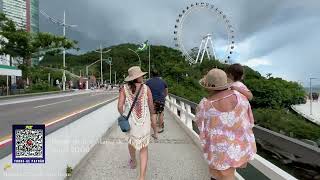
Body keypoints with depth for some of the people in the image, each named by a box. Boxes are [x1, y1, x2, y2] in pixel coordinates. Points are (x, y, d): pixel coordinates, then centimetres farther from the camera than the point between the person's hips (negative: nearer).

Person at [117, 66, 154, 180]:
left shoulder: (124, 88, -7)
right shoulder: (146, 88, -8)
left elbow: (120, 106, -12)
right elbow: (151, 106, -2)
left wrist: (123, 116, 8)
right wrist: (151, 114, 19)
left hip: (131, 121, 2)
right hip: (144, 122, -1)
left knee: (132, 140, 31)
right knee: (144, 149, 13)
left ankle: (133, 161, 57)